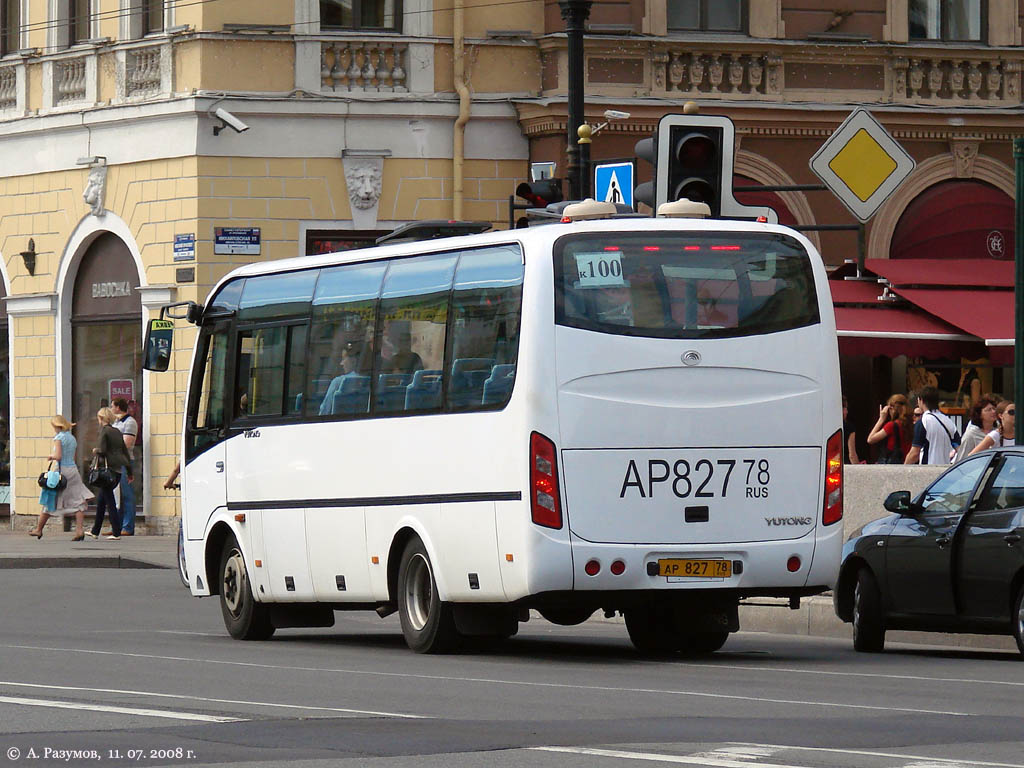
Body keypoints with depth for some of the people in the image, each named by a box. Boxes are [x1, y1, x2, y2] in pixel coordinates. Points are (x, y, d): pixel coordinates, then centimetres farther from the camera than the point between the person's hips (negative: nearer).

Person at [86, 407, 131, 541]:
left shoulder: (104, 431, -8)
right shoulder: (117, 432, 15)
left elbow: (102, 451, -17)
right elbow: (125, 451, 16)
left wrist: (95, 451, 6)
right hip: (119, 470, 8)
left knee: (109, 500, -2)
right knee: (101, 499, 17)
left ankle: (116, 533, -3)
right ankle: (95, 531, 24)